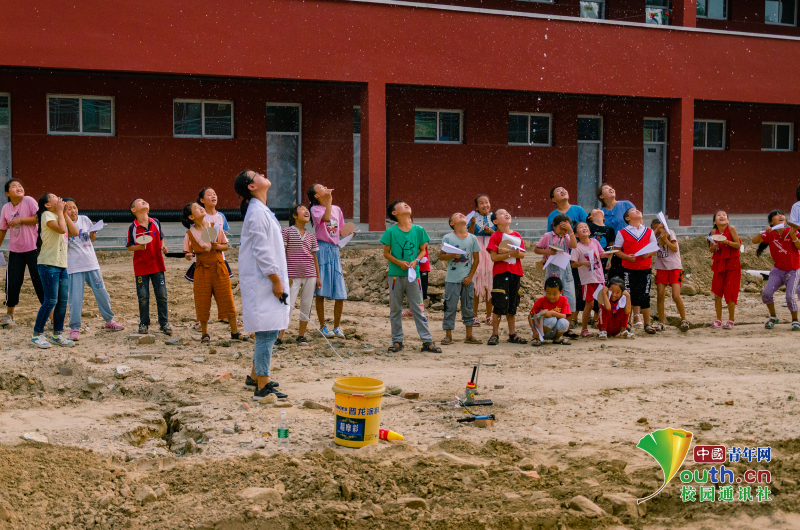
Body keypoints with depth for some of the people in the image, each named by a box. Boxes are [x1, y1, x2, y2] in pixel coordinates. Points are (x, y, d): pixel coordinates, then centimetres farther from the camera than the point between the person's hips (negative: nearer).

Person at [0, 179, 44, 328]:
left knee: (39, 281, -2)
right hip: (15, 250, 4)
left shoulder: (29, 201, -8)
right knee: (13, 282, 5)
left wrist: (20, 220, -20)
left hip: (33, 248, -4)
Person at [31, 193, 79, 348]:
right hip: (48, 264, -8)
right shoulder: (47, 215, -6)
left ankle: (57, 335, 16)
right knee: (51, 300, -9)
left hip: (62, 265, 8)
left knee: (63, 300, 7)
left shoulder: (59, 217, 19)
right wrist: (60, 211, -9)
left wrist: (64, 214, 6)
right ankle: (37, 334, 0)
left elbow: (75, 232, 6)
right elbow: (61, 229, -22)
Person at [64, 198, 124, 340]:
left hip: (91, 264, 4)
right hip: (74, 267, -4)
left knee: (102, 293, 11)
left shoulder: (84, 219, 5)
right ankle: (74, 328, 4)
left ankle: (109, 321, 28)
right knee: (75, 298, -7)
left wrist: (93, 235, -6)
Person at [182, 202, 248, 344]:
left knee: (227, 300, 1)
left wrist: (217, 246, -13)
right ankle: (205, 334, 15)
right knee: (203, 302, 1)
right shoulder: (190, 234, -2)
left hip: (219, 268, 1)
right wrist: (189, 255, -20)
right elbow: (188, 253, 2)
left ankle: (235, 332, 9)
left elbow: (226, 246, 7)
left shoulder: (216, 228, 2)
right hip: (202, 269, -1)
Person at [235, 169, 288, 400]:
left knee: (266, 332, 17)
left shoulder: (261, 210, 16)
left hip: (266, 282, 10)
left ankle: (255, 376, 29)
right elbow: (261, 251, -20)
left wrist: (279, 278, 20)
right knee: (267, 331, -8)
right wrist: (276, 280, -18)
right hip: (263, 283, -10)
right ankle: (262, 387, -3)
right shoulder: (257, 212, -16)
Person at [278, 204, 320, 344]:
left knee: (306, 306, 7)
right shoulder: (287, 232, -2)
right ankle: (280, 336, 1)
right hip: (293, 277, -4)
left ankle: (301, 335, 18)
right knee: (288, 306, -6)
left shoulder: (311, 236, 10)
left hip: (310, 276, 4)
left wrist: (318, 277, 11)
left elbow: (314, 257, 14)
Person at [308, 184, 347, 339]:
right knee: (321, 291, -3)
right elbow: (326, 218, -22)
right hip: (322, 249, -5)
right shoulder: (316, 209, -1)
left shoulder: (337, 209, 17)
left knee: (340, 293, 1)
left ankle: (337, 327, 12)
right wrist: (329, 201, -14)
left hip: (335, 249, 5)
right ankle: (323, 326, 6)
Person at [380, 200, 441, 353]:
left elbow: (423, 250, 10)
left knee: (419, 308, 2)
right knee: (395, 309, 6)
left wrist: (416, 261, -9)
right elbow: (386, 253, 2)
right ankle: (397, 340, 16)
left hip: (413, 275, 1)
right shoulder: (391, 232, -1)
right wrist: (399, 262, -14)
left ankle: (427, 341, 4)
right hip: (396, 275, -1)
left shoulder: (419, 230, 3)